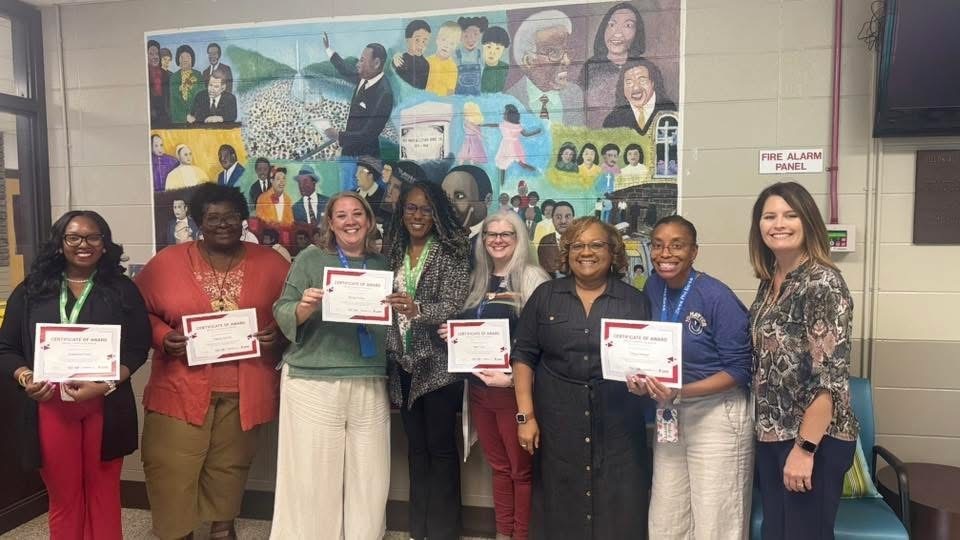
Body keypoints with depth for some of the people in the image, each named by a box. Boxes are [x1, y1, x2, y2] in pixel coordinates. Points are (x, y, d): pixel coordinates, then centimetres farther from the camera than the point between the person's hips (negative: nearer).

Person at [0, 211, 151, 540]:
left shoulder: (122, 290, 3)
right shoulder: (30, 291, 7)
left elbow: (138, 346, -2)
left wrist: (105, 384, -16)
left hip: (105, 406, -1)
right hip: (50, 407, 1)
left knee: (103, 492, 10)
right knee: (63, 497, 12)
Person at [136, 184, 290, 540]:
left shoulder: (270, 263, 2)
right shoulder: (167, 262, 0)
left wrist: (279, 333, -12)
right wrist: (162, 337, -13)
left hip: (242, 392, 1)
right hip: (182, 389, -1)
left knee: (230, 466, 15)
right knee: (171, 469, 1)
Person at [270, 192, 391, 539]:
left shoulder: (382, 264, 13)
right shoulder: (310, 258, 3)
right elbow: (282, 316, -3)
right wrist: (305, 307, -20)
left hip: (370, 385, 3)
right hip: (312, 384, -3)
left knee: (369, 479, 7)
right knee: (312, 478, 2)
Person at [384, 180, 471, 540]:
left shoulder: (452, 253, -6)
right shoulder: (395, 253, 10)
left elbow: (453, 306, -16)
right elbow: (387, 306, 13)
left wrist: (418, 309, -34)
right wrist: (388, 352, 4)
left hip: (439, 363, -5)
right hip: (404, 362, 5)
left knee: (441, 446, 2)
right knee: (416, 446, 14)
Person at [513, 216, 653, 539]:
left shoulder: (635, 301, 3)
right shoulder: (545, 296, 4)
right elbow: (524, 355, 3)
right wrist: (526, 415, -4)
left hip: (617, 424, 0)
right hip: (557, 421, 1)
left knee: (618, 511, 6)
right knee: (559, 507, 10)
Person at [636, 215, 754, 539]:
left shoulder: (717, 297, -17)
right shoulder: (653, 288, 1)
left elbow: (739, 369, -16)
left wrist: (681, 393, -27)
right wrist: (642, 379, -7)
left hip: (717, 415, -6)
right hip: (669, 414, 6)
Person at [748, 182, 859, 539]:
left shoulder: (823, 283, -16)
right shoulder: (769, 281, 8)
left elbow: (830, 375, -20)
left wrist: (805, 448, -21)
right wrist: (767, 430, 11)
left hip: (814, 439, -7)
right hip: (772, 434, 8)